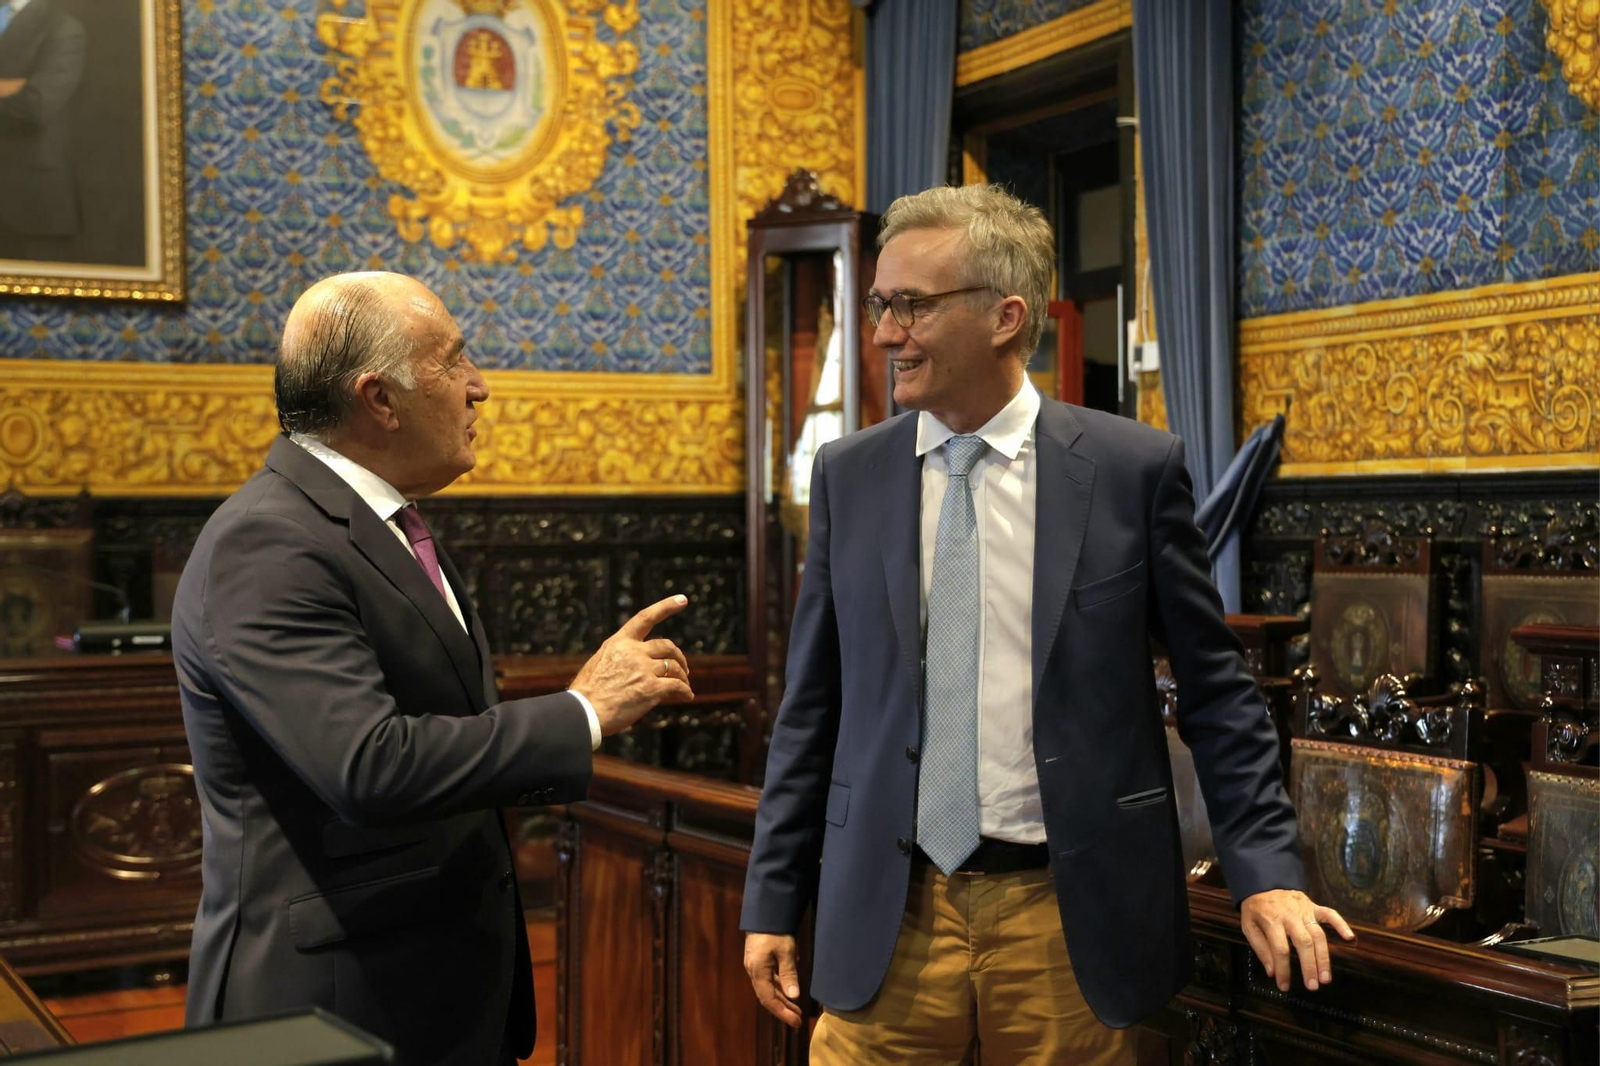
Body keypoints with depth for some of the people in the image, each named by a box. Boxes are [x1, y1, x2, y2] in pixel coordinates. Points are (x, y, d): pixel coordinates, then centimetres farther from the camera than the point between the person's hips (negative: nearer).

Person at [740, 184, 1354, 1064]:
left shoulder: (1133, 467, -4)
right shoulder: (848, 477, 3)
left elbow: (1214, 689, 2)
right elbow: (811, 707, 7)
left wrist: (1265, 869, -3)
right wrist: (772, 898, 6)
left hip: (1069, 916, -1)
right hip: (887, 914, 2)